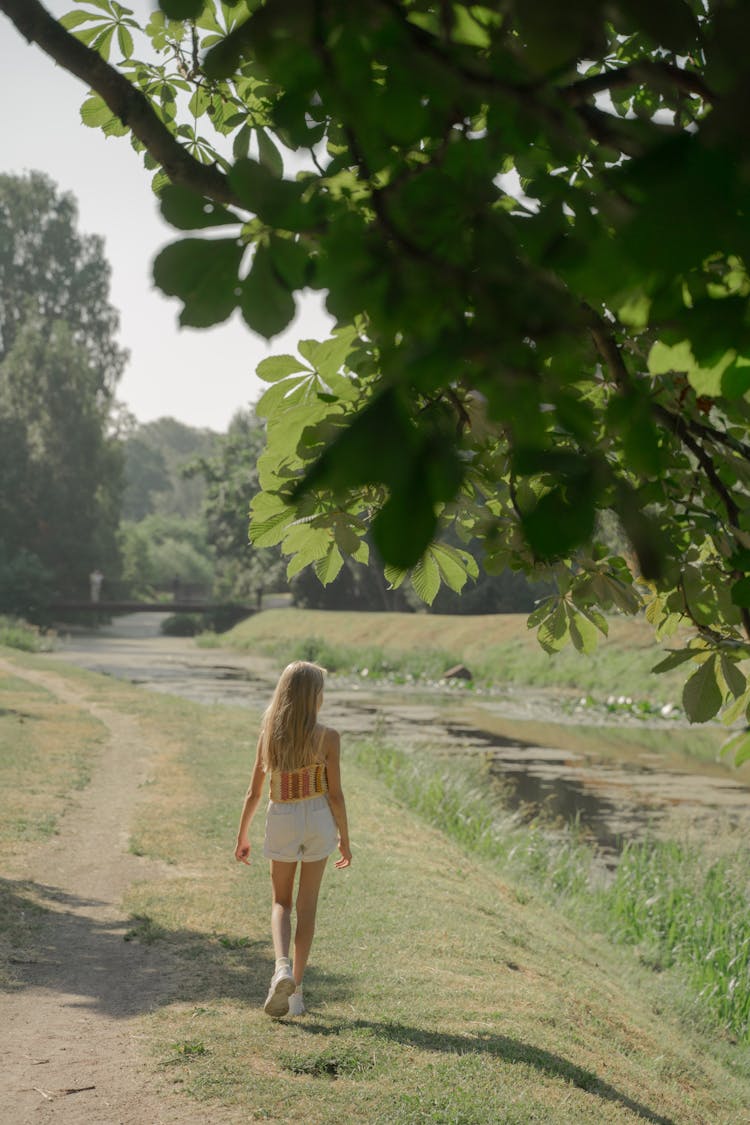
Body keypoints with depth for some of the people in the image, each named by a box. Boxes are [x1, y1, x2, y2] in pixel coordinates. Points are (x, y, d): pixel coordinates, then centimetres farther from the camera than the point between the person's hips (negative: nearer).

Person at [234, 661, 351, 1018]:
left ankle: (282, 967, -10)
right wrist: (344, 838, 3)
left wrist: (242, 836, 10)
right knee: (307, 905, 11)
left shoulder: (268, 734, -3)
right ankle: (295, 990, 12)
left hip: (281, 819, 1)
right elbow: (335, 794, -8)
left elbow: (254, 791, 0)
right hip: (317, 819, -1)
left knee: (281, 902, 16)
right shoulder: (326, 737, -10)